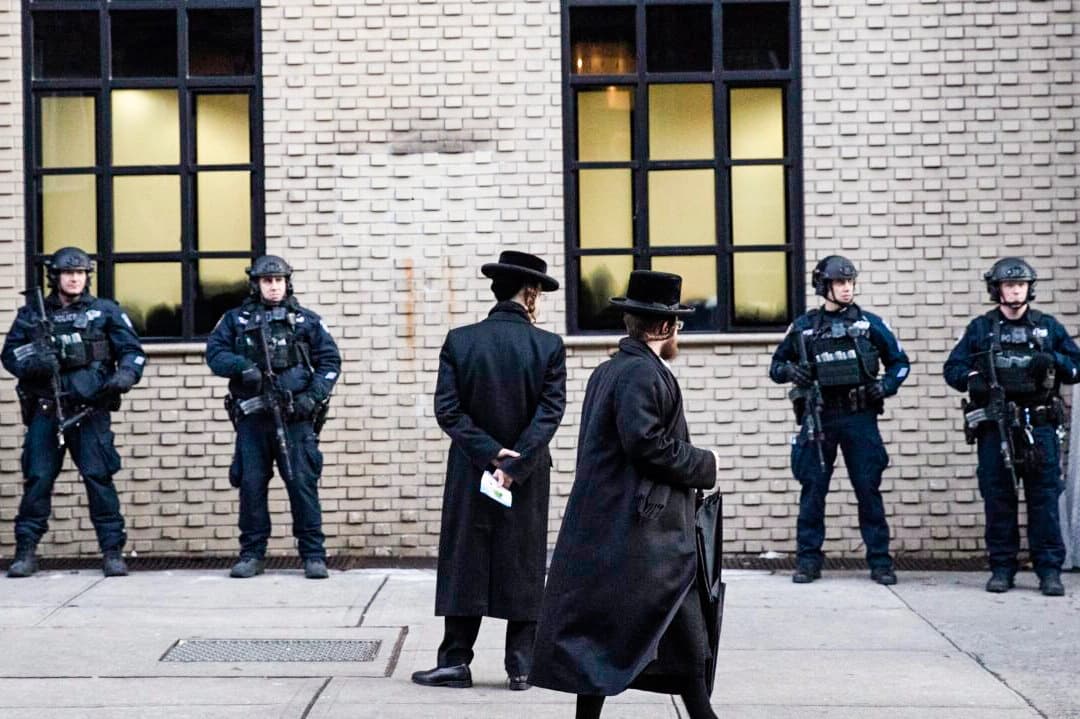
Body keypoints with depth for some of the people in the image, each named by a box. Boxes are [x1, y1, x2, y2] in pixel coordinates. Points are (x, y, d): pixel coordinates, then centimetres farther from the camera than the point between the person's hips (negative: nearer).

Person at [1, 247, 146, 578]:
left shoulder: (106, 312, 8)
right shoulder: (32, 314, 12)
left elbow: (132, 351, 5)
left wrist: (126, 374, -16)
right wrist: (34, 363, -13)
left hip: (91, 412, -1)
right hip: (45, 412, 2)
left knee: (99, 478, -5)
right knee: (37, 479, 1)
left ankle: (112, 551, 1)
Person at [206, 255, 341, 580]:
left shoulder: (306, 321, 9)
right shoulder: (236, 320, 13)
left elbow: (330, 361, 7)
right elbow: (214, 352, 4)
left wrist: (313, 396, -7)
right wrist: (242, 367, -15)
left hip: (295, 419, -1)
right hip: (252, 419, 2)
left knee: (303, 483, -4)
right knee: (251, 485, 4)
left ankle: (313, 554, 3)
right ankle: (252, 554, 15)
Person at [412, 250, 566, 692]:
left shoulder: (459, 341, -4)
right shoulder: (549, 346, -7)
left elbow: (448, 409, -9)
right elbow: (549, 414, -13)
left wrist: (490, 453, -9)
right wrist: (513, 465, -14)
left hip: (470, 474, 1)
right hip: (528, 477, -1)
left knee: (465, 564, 8)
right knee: (524, 568, 8)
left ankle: (456, 661, 9)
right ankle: (520, 666, 10)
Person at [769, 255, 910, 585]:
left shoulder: (869, 323, 5)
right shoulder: (804, 326, 7)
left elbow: (900, 362, 12)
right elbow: (776, 366, 13)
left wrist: (886, 385, -6)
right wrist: (791, 371, -9)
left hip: (859, 418, -1)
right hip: (818, 418, 1)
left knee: (869, 489, 0)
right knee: (812, 490, 2)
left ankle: (880, 561, 7)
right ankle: (808, 560, 10)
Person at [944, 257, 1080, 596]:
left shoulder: (1048, 326, 11)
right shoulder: (981, 328, 10)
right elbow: (953, 369, 7)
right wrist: (975, 379, -13)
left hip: (1039, 425, 0)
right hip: (995, 425, 0)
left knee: (1045, 497, -3)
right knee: (997, 498, 3)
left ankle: (1050, 570, 2)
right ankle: (1002, 568, 11)